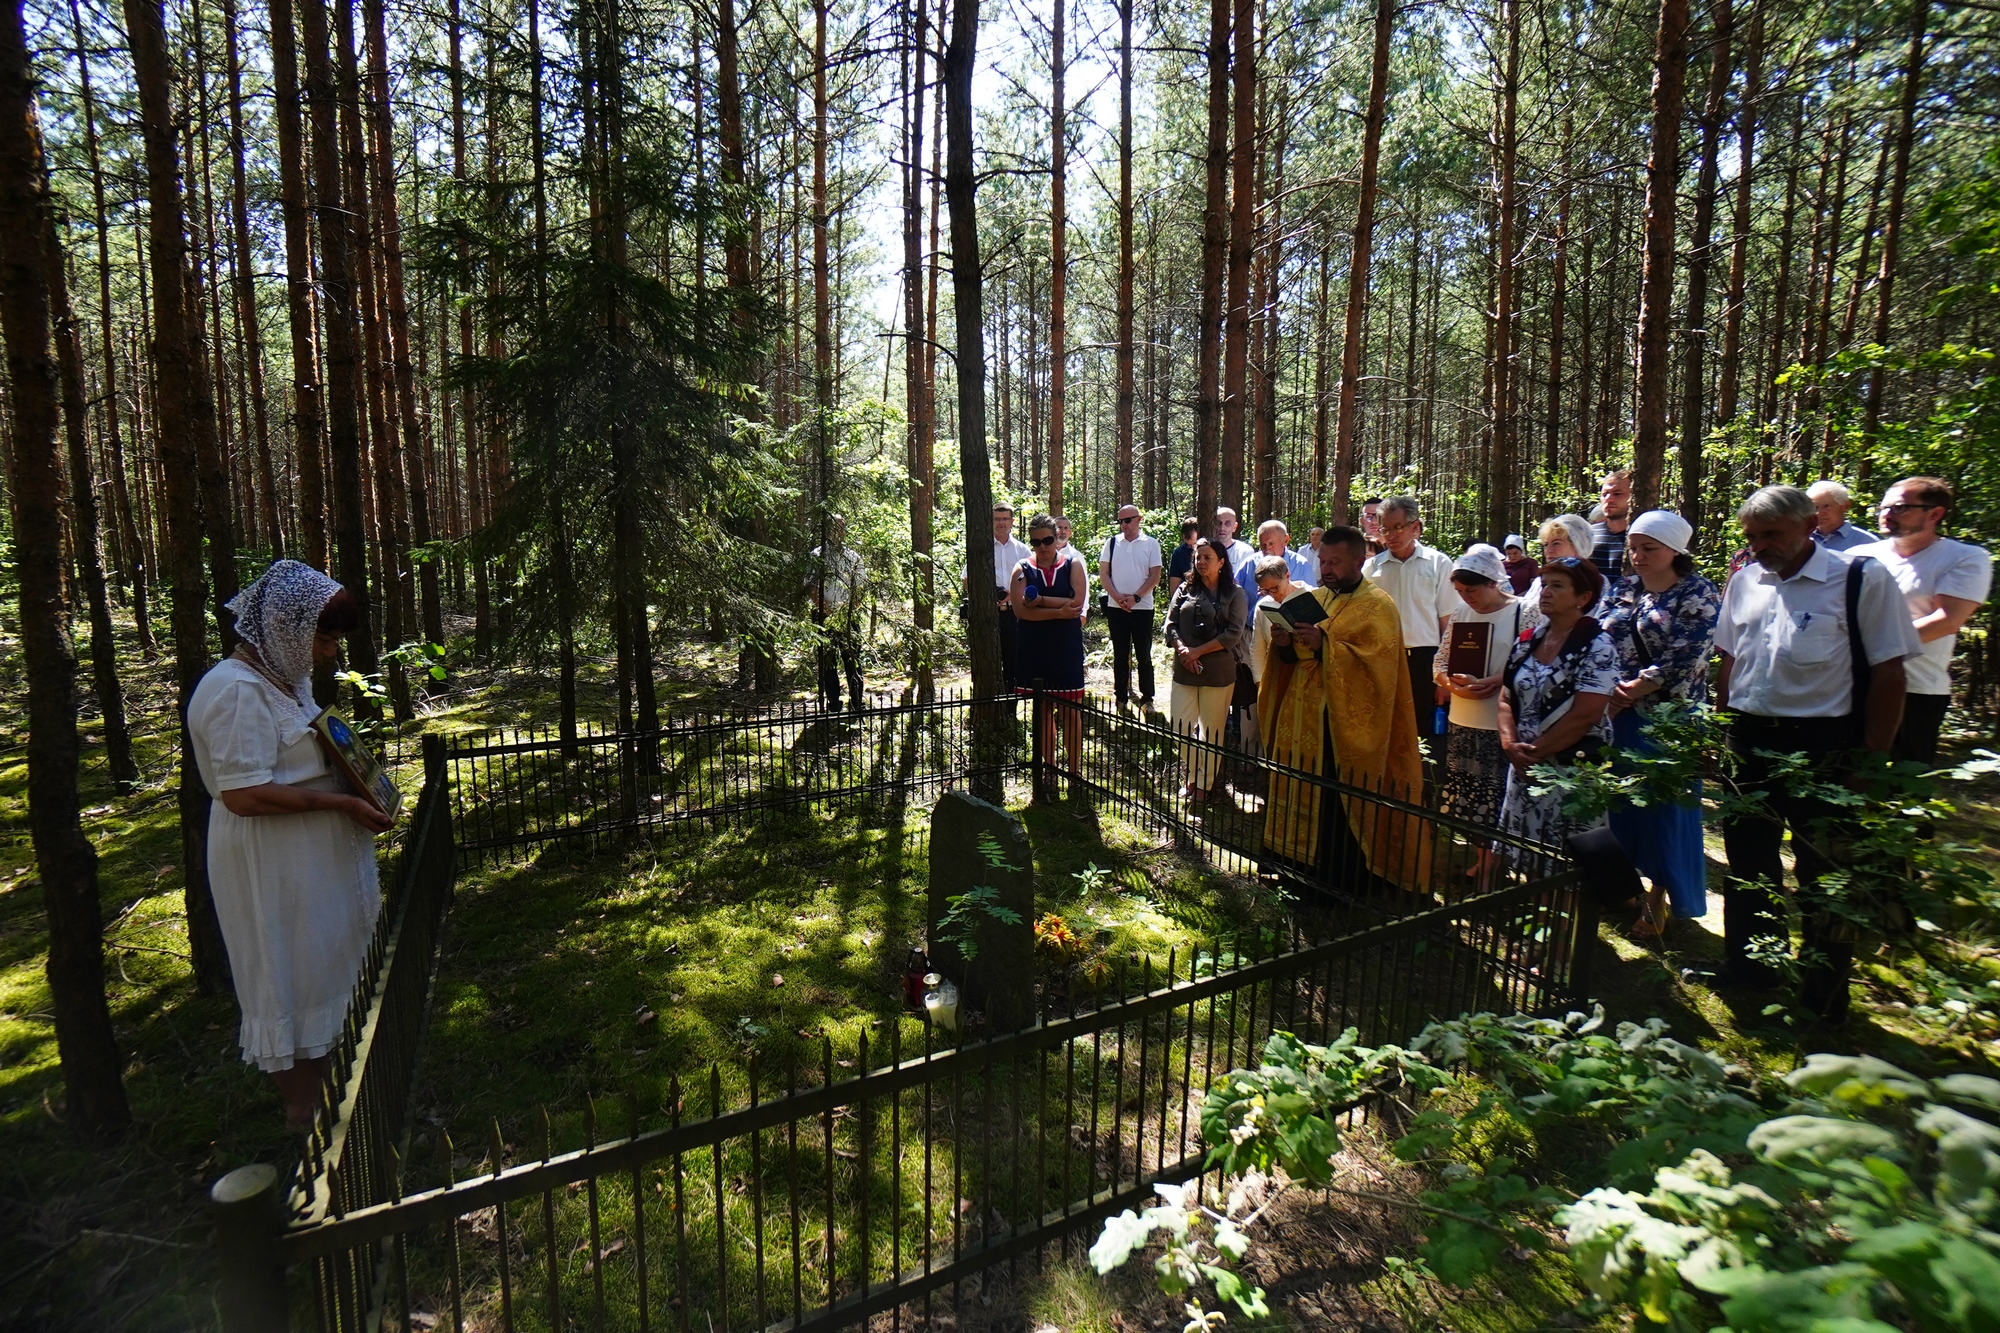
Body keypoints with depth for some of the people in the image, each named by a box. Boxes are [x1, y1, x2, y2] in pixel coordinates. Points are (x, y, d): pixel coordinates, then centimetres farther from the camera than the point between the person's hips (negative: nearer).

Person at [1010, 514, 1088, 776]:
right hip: (1033, 648, 1)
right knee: (1043, 710, 9)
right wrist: (1058, 611, -17)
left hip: (1067, 646, -1)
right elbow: (1020, 610, -12)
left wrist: (1040, 600, -13)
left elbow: (1077, 602, -13)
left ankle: (1073, 771, 14)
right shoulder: (1022, 570, 2)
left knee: (1070, 711, 3)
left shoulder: (1073, 565, 3)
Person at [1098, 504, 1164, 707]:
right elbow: (1103, 574, 3)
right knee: (1120, 654, 8)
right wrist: (1117, 596, -10)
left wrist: (1135, 597, -13)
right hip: (1115, 607, 2)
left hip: (1142, 607, -2)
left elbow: (1155, 577, -3)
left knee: (1144, 654, 3)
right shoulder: (1112, 543, 6)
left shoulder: (1151, 544, 1)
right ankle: (1120, 696, 16)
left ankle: (1147, 698, 11)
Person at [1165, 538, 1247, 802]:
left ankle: (1205, 783, 19)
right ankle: (1192, 777, 23)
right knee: (1181, 729, 3)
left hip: (1218, 671, -3)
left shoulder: (1234, 593, -1)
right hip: (1184, 670, 3)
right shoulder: (1185, 590, 10)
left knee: (1212, 731, 5)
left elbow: (1233, 633, -9)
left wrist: (1198, 651, -12)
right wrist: (1182, 649, -13)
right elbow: (1170, 625, 5)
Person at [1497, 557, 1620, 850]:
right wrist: (1511, 744, -6)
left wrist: (1535, 751, -13)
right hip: (1524, 769, 6)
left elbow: (1585, 715, -15)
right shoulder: (1527, 642, 10)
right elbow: (1506, 699, 10)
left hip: (1573, 771, -6)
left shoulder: (1597, 647, -8)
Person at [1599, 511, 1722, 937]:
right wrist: (1607, 692, -8)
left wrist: (1635, 689, -16)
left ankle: (1659, 896, 15)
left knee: (1664, 805, 2)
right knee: (1617, 802, 9)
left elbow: (1685, 659, -13)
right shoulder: (1622, 591, 12)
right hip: (1616, 716, 5)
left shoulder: (1698, 594, -3)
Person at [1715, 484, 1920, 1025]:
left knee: (1824, 876, 7)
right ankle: (1749, 974, 35)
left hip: (1823, 749, -5)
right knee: (1748, 863, 17)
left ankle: (1823, 1001, 24)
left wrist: (1873, 760, -12)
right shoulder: (1745, 581, 6)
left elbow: (1888, 673, -10)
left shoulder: (1862, 579, -9)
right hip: (1749, 742, 5)